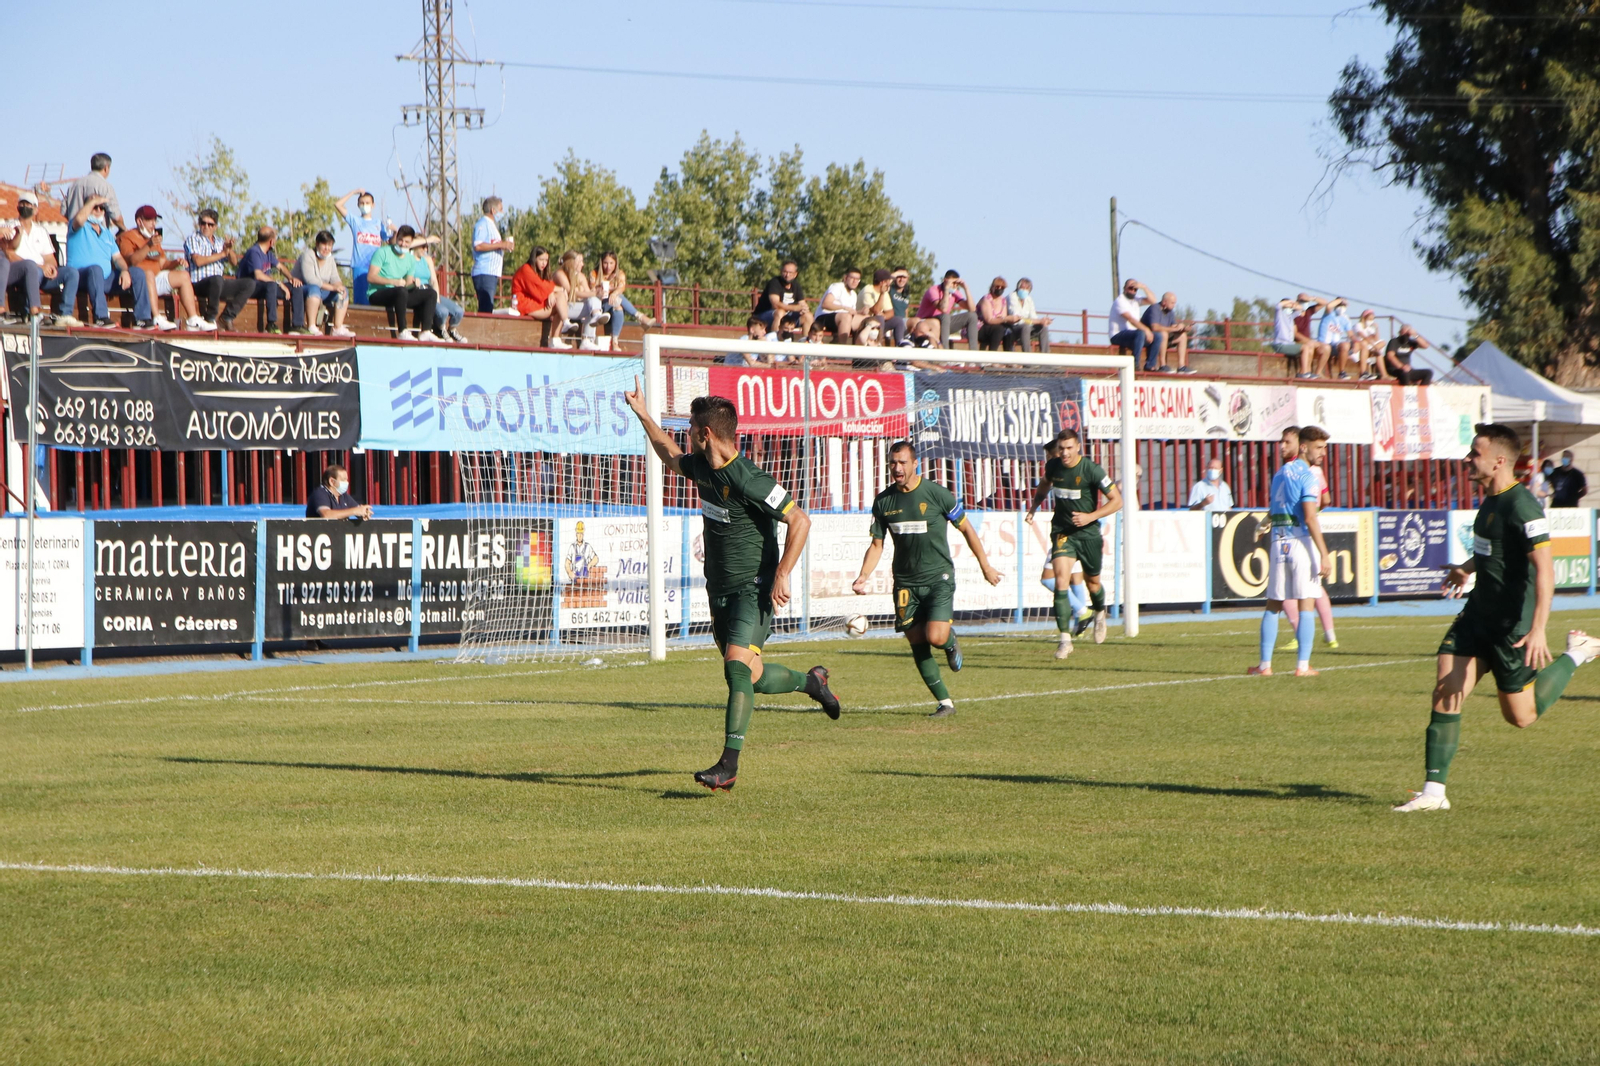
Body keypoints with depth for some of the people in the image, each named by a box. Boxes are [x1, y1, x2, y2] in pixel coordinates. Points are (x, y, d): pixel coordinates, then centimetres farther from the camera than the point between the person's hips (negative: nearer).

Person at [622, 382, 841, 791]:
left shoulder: (747, 479, -22)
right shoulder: (702, 466, 4)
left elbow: (800, 520, -19)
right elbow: (672, 458, 29)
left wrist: (782, 574, -22)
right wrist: (643, 415, 29)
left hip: (753, 589, -9)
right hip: (720, 590, 9)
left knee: (737, 666, -22)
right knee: (752, 678, 13)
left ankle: (729, 765, -25)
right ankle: (811, 681, 41)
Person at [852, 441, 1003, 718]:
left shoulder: (937, 494, -9)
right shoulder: (883, 501, 2)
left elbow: (966, 528, 2)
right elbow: (877, 544, 9)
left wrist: (985, 566, 6)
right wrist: (863, 576, -7)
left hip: (938, 578, -4)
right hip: (905, 583, 4)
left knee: (936, 637, -20)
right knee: (917, 645, 1)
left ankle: (951, 642, 18)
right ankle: (945, 702, 11)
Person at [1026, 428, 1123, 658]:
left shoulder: (1092, 469, -17)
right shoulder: (1053, 466, -4)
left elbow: (1117, 501, -13)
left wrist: (1090, 516, -23)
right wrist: (1034, 507, 10)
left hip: (1088, 533, -2)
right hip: (1062, 532, 2)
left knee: (1092, 582, 15)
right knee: (1061, 580, -17)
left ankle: (1100, 613, 51)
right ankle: (1065, 639, -18)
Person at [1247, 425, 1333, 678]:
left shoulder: (1280, 473, 14)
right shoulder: (1307, 476, -10)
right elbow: (1310, 518, -19)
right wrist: (1324, 555, -21)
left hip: (1278, 542, 7)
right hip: (1302, 541, -7)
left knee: (1273, 605, 11)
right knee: (1306, 604, -2)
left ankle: (1265, 664, 8)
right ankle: (1303, 665, -4)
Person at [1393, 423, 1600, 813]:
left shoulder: (1522, 507, -22)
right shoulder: (1491, 499, 7)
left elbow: (1544, 569, -27)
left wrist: (1538, 630, -33)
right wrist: (1468, 568, 33)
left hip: (1513, 624, -8)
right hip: (1479, 612, 8)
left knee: (1521, 716, 5)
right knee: (1445, 692, -6)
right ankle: (1433, 792, -4)